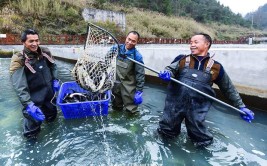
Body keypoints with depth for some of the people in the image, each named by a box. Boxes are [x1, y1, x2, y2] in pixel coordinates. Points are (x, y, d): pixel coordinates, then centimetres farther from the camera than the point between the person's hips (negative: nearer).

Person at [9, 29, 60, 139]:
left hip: (49, 95, 6)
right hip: (34, 100, -5)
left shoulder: (45, 52, -4)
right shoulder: (19, 60, -20)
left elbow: (53, 66, 16)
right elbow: (19, 86, -27)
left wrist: (55, 80, 5)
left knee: (52, 116, 25)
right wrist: (29, 105, -36)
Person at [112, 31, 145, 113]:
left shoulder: (137, 56, -14)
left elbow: (140, 75, -12)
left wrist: (139, 92, -13)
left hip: (128, 87, -3)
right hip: (115, 84, 4)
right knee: (116, 108, 23)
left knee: (130, 110, 7)